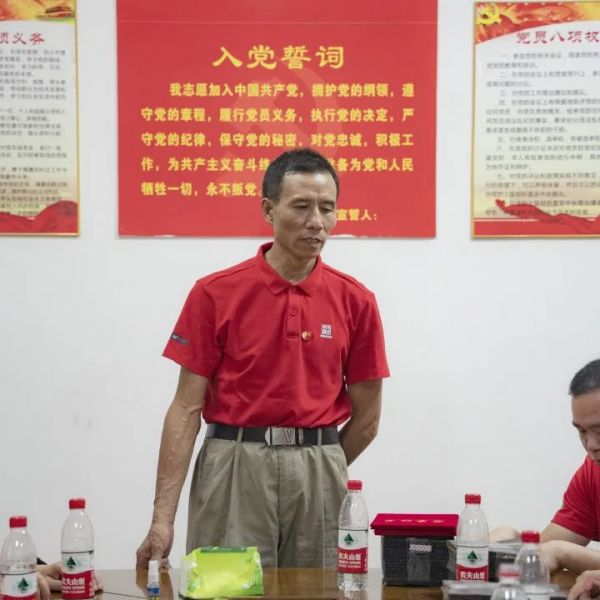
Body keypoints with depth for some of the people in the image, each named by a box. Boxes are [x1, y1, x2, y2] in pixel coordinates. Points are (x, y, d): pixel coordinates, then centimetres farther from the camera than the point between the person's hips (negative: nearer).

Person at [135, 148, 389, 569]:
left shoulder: (356, 302, 1)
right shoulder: (214, 294, -3)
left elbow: (366, 418, 8)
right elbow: (187, 407, -5)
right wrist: (163, 517, -10)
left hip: (318, 477, 2)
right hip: (233, 469, -2)